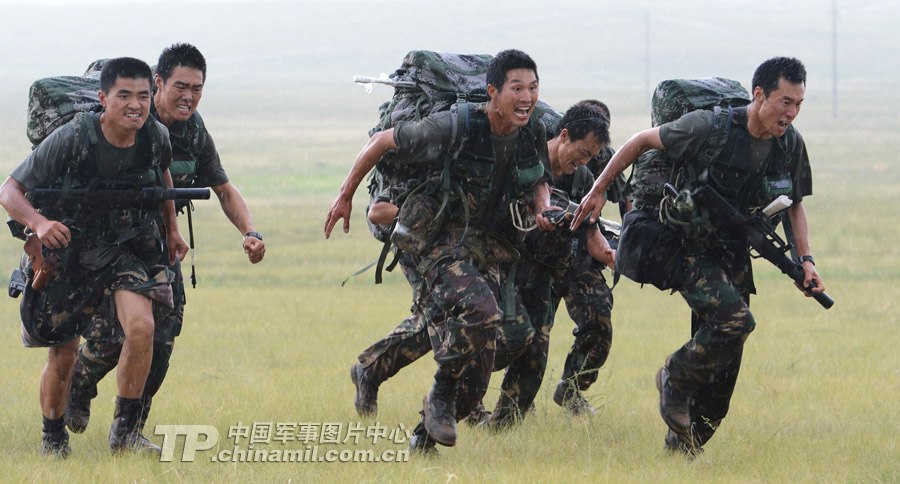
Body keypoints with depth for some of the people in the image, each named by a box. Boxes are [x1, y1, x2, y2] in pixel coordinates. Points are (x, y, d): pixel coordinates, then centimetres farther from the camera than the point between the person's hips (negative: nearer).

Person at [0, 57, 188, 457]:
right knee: (63, 355, 5)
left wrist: (172, 228, 17)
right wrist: (39, 223, -38)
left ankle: (125, 430, -9)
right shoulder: (70, 139, -24)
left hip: (126, 253, 2)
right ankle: (52, 437, 31)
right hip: (67, 255, -2)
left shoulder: (156, 137, -13)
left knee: (141, 326, -24)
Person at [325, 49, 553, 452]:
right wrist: (345, 197, 1)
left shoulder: (534, 136, -2)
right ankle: (441, 394, -15)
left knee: (474, 381, 3)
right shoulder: (455, 127, -19)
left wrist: (542, 209, -5)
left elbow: (540, 180, 20)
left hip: (489, 255, 6)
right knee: (481, 310, -36)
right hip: (445, 248, -6)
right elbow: (382, 142, -7)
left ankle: (424, 438, 24)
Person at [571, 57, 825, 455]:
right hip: (691, 252, -6)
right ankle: (675, 378, -2)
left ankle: (682, 445, 20)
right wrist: (598, 191, -3)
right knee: (734, 320, -28)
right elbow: (642, 141, -8)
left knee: (724, 363, 4)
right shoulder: (709, 128, -21)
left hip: (734, 256, 6)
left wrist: (805, 260, -1)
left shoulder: (790, 144, -4)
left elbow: (794, 204, 12)